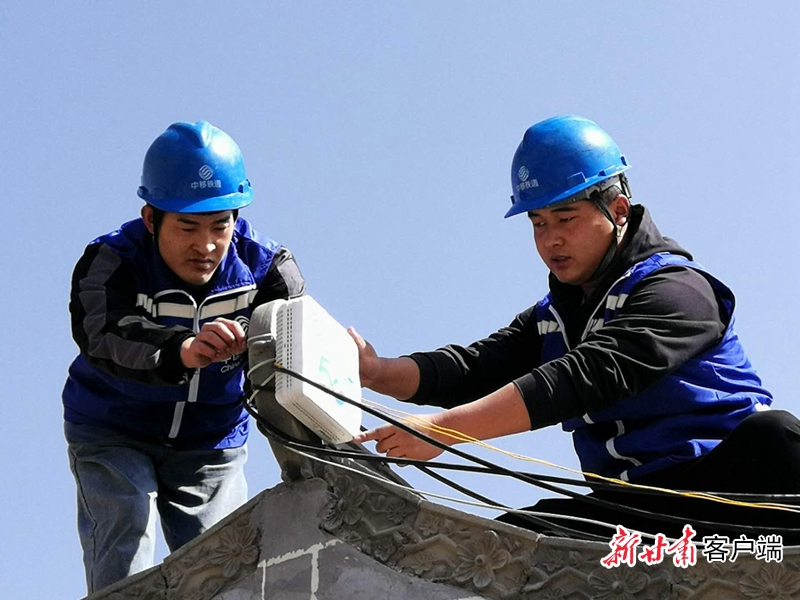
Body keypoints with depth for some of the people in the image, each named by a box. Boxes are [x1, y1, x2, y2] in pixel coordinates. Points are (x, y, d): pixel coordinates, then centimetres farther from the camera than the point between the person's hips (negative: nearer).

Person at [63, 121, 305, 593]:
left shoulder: (265, 267, -15)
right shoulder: (112, 263, -23)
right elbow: (107, 339, -42)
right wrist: (182, 351, -63)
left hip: (211, 443, 2)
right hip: (114, 434, -2)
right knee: (125, 554, -18)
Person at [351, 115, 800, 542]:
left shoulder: (676, 289, -7)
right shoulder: (551, 319, 19)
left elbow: (588, 379, -22)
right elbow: (474, 369, 2)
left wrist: (445, 429, -31)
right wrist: (377, 372, -19)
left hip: (724, 489, -6)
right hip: (637, 511, 7)